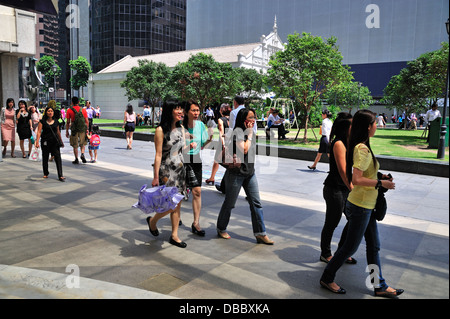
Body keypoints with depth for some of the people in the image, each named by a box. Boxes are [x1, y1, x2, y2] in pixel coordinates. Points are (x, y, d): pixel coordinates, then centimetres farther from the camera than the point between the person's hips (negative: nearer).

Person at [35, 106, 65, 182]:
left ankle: (60, 176, -10)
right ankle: (45, 174, 29)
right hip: (45, 141, -1)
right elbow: (39, 132, -7)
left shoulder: (56, 122, 7)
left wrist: (61, 141, 22)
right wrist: (37, 142, -16)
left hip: (55, 141, 1)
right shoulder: (42, 121, -1)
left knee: (58, 157, -9)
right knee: (45, 158, 11)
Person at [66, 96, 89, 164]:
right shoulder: (83, 110, 2)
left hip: (74, 129, -1)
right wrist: (87, 129, 12)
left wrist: (67, 131, 7)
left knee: (75, 145, 9)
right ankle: (82, 154, -8)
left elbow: (68, 122, 0)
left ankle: (76, 159, 11)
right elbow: (87, 121, 1)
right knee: (82, 144, 16)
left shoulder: (69, 110, -1)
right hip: (82, 129, 1)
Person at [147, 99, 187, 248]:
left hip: (180, 169, 7)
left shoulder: (180, 128, 8)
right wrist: (156, 177, -16)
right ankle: (152, 221, 23)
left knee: (177, 204, 9)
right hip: (166, 171, -7)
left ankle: (174, 236, 20)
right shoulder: (161, 130, -12)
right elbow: (158, 155, -15)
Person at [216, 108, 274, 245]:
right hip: (236, 173, -7)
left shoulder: (251, 131, 12)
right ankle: (221, 229, 26)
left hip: (250, 173, 7)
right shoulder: (237, 131, -13)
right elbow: (244, 149, -24)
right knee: (229, 203, 6)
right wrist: (250, 134, -15)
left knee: (256, 203, 3)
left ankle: (260, 233, 8)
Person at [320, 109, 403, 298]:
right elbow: (357, 179, -29)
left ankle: (380, 286, 31)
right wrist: (380, 183, -19)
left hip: (366, 205, 10)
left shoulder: (361, 147, 9)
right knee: (350, 246, 4)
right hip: (360, 206, -10)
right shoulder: (362, 149, -22)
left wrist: (379, 177, 11)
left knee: (373, 246, 17)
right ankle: (327, 278, 21)